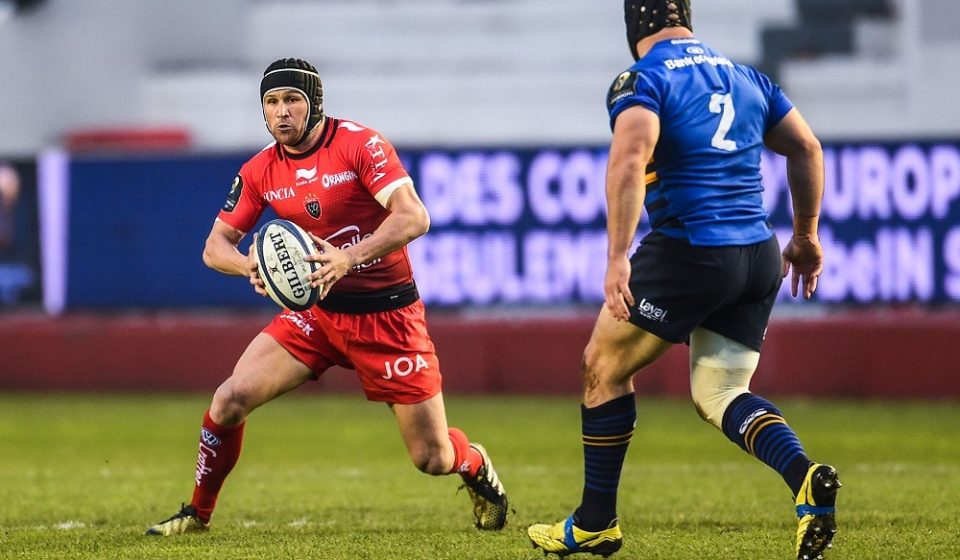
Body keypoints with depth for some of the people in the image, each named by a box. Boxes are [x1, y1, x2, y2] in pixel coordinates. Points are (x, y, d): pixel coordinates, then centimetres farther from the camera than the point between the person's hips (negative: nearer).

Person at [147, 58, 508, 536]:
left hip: (387, 313, -4)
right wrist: (251, 264, -22)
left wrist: (348, 258, -39)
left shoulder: (360, 145, -16)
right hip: (315, 312, 4)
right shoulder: (259, 172, -1)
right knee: (231, 399, -14)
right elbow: (216, 246, 2)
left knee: (432, 458, -2)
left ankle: (477, 466, 36)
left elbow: (414, 218, -26)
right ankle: (197, 513, 8)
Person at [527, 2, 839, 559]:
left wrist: (618, 256, -26)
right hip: (759, 258, 6)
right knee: (720, 392, 13)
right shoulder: (746, 77, 14)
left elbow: (630, 158, -21)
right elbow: (807, 148, 17)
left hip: (687, 251, -6)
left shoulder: (641, 80, -5)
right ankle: (807, 478, -15)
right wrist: (806, 235, 27)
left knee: (606, 366, 13)